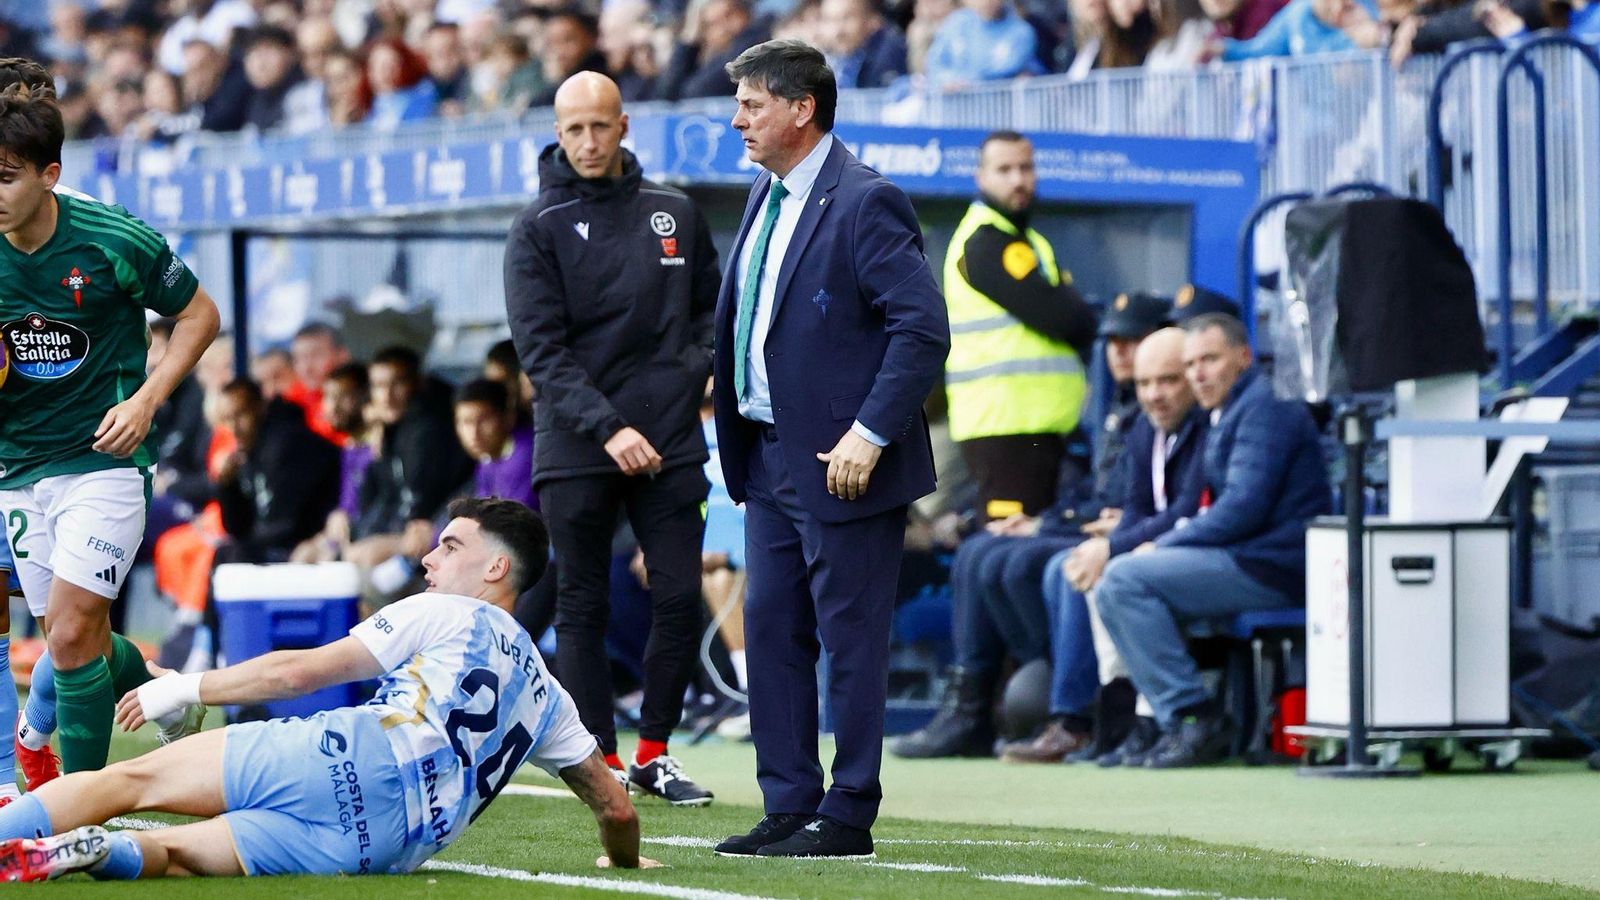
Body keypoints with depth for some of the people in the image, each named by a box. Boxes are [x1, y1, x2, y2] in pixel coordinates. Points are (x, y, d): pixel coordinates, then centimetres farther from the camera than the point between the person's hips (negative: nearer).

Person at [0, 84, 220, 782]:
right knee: (85, 645, 10)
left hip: (103, 460, -5)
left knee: (71, 636, -15)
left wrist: (145, 400, -10)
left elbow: (199, 314, 1)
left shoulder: (115, 240, -14)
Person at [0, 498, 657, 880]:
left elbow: (299, 672, 8)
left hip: (354, 763, -4)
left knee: (128, 780, -3)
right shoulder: (545, 698, 30)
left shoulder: (446, 615, 14)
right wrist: (625, 861, 53)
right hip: (392, 846, 5)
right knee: (168, 852, 3)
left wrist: (189, 687, 17)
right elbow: (615, 806, 31)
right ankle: (101, 852, -31)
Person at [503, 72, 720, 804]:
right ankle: (601, 761, 8)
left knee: (680, 598, -1)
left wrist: (698, 369, 1)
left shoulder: (674, 214, 10)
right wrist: (607, 427, -18)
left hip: (669, 440, 3)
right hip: (575, 450, -3)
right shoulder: (539, 229, -1)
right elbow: (542, 349, -8)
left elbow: (711, 307, 21)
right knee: (582, 609, 2)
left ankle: (653, 752, 11)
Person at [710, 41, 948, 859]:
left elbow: (925, 329, -19)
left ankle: (848, 816, 4)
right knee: (770, 630, 10)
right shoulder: (767, 195, 13)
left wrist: (870, 434, -22)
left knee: (850, 638, -1)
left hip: (841, 463, -9)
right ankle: (788, 806, 17)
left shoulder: (865, 203, -15)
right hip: (771, 455, 9)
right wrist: (737, 437, 13)